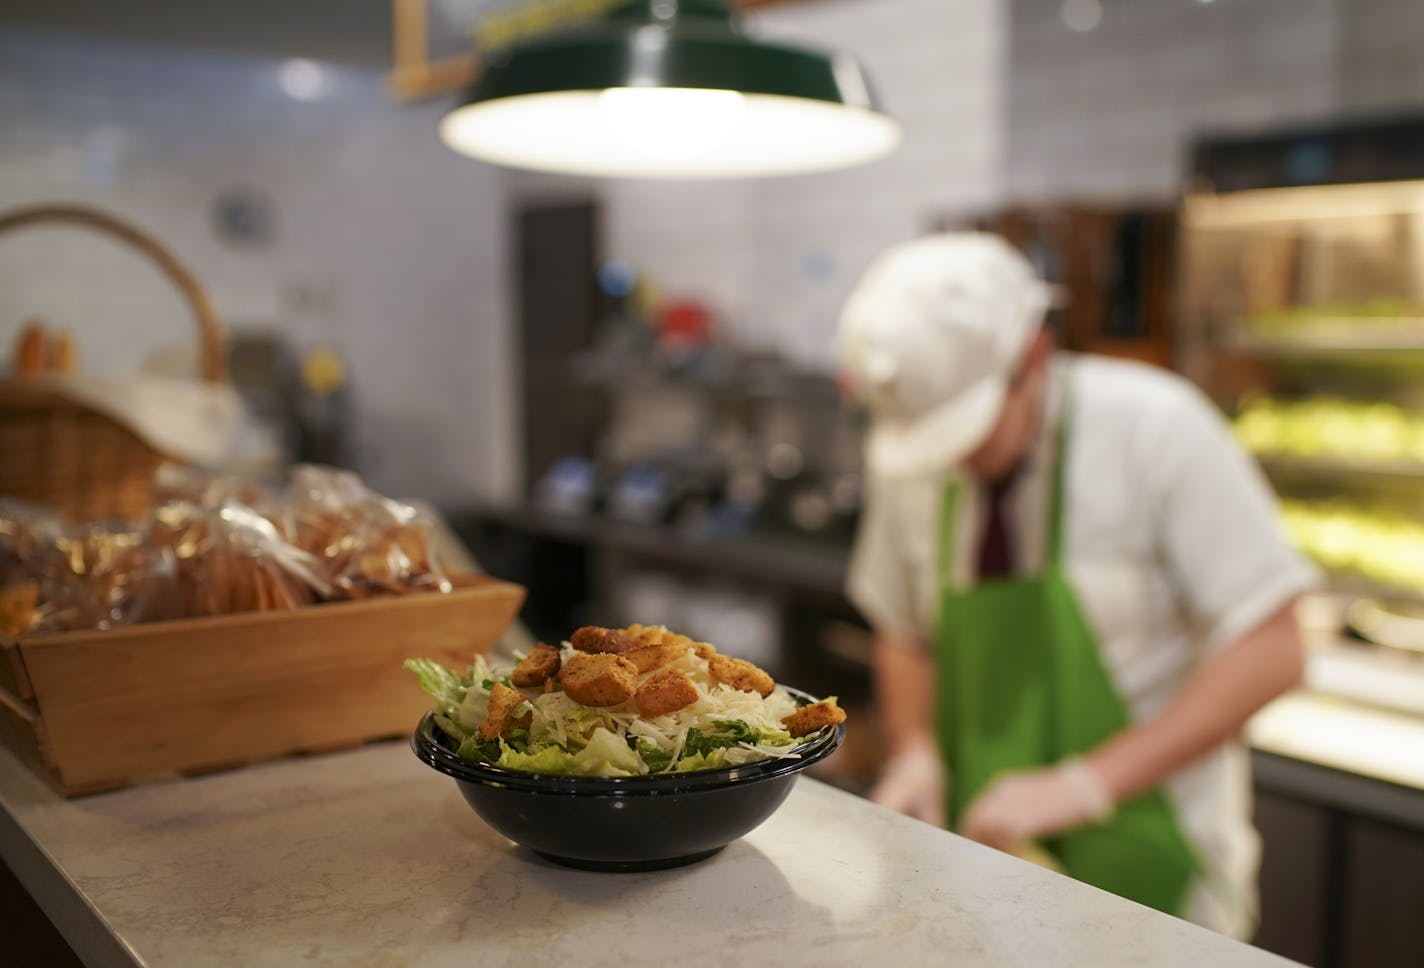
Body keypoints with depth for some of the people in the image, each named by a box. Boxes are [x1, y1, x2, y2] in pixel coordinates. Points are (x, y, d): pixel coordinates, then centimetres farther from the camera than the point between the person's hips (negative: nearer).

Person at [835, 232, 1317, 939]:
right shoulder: (905, 453, -5)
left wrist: (1086, 784, -23)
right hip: (989, 845, 4)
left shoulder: (1156, 426, -16)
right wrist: (915, 754, -9)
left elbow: (1270, 654, -16)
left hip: (1144, 858, -3)